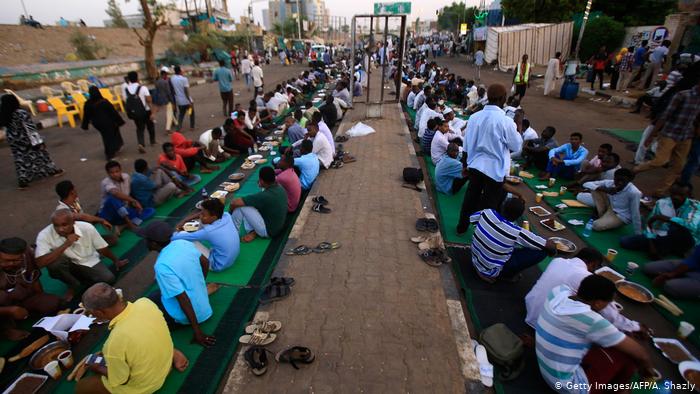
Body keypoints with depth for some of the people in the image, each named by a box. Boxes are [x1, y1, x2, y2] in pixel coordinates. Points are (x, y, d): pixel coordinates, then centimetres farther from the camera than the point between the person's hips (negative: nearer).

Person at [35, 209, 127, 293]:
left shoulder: (87, 228, -22)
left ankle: (80, 281, 8)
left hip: (90, 263, 0)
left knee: (108, 278, -23)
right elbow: (40, 263, -35)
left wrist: (116, 261, 8)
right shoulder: (45, 235, -24)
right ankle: (73, 286, -5)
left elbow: (102, 248, -6)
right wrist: (66, 244, -39)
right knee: (54, 262, -33)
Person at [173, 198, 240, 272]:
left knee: (184, 240, -10)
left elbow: (176, 237, -19)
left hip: (218, 265, -7)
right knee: (203, 221, 4)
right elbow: (205, 211, 5)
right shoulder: (226, 216, -15)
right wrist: (184, 220, 0)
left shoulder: (208, 231, -31)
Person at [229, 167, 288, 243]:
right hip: (278, 227, 8)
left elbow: (234, 202, -25)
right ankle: (253, 232, 9)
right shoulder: (280, 188, -7)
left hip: (268, 231, -8)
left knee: (239, 206, -13)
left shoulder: (264, 196, -30)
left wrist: (231, 211, -6)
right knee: (247, 202, 11)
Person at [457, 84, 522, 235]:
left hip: (475, 165, 5)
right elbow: (517, 146, -5)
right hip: (495, 168, -5)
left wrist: (465, 164, 17)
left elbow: (467, 145, 4)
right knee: (490, 202, 11)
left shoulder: (474, 116, -3)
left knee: (471, 197, 19)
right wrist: (517, 126, 8)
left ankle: (462, 226, 33)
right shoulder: (505, 121, -18)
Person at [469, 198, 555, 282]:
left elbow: (470, 218, 8)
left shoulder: (488, 212, -16)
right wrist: (552, 250, 7)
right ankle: (508, 275, 5)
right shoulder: (517, 232, -27)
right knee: (542, 251, -9)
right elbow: (550, 245, -16)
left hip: (475, 261, 6)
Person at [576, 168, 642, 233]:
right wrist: (604, 189, -32)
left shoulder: (634, 193, -29)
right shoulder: (610, 183, -15)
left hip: (621, 216, -5)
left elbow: (635, 215, -24)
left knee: (597, 225, -32)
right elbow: (586, 184, -16)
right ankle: (602, 214, -4)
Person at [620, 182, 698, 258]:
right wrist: (651, 244, -14)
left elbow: (692, 225, -34)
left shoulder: (695, 206, -13)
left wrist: (664, 218, -30)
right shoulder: (661, 202, -3)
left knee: (677, 228, -39)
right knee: (624, 241, -10)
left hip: (682, 241, -5)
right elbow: (651, 224, -3)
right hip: (661, 237, 5)